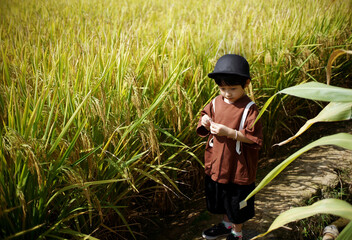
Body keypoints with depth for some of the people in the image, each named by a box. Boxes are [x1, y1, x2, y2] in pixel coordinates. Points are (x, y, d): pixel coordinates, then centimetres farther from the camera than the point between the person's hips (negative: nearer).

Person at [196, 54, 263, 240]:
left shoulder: (249, 108, -19)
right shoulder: (216, 102, -2)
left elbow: (254, 137, -22)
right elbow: (205, 115, 13)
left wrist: (228, 132, -30)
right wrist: (205, 123, -11)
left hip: (238, 167, -6)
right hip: (216, 163, 6)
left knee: (237, 203, 13)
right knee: (220, 198, 25)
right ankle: (226, 224, 50)